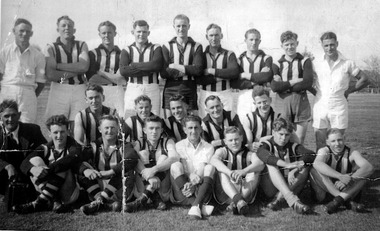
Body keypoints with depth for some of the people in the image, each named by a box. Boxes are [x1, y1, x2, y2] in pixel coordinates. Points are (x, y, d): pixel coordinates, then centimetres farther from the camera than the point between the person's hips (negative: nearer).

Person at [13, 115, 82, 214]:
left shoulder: (74, 147, -2)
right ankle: (54, 202, -29)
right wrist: (33, 169, -35)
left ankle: (40, 202, -30)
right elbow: (24, 164, -11)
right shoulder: (45, 148, 6)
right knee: (34, 160, -14)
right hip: (51, 193, 3)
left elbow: (71, 159, -28)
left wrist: (48, 170, -39)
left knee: (61, 164, -24)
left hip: (69, 194, -3)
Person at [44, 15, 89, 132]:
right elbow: (50, 74, -6)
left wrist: (58, 65, -5)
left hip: (79, 90, 1)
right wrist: (75, 71, -6)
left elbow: (84, 66, -7)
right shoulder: (51, 48, 6)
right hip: (59, 91, -1)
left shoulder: (81, 45, 11)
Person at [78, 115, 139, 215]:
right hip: (98, 188, 2)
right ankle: (109, 204, -30)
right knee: (81, 174, -18)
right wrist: (85, 170, -32)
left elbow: (132, 160, -19)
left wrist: (110, 172, -30)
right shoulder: (94, 146, 10)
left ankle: (99, 202, -28)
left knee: (128, 172, -27)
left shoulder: (125, 146, 5)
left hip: (119, 191, -2)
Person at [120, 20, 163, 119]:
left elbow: (157, 65, -9)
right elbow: (123, 70, -4)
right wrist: (148, 69, -8)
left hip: (152, 89, 0)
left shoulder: (156, 48, 11)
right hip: (132, 89, 1)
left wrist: (133, 65, -3)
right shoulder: (127, 50, 13)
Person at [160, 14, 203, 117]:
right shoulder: (167, 46, 8)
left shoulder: (196, 47, 8)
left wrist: (176, 67, -8)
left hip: (190, 91, 0)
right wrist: (188, 70, -10)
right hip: (171, 90, 0)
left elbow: (198, 70, -7)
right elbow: (163, 73, -3)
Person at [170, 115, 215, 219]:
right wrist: (190, 175, -27)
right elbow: (179, 168, -4)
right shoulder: (179, 145, 10)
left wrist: (193, 183, -24)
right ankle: (201, 206, -39)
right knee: (175, 165, -24)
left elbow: (202, 168, -5)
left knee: (210, 167, -22)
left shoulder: (208, 147, 11)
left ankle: (196, 205, -43)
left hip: (200, 188, 0)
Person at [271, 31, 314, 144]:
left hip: (301, 104, -1)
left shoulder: (305, 61, 5)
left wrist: (284, 85, -8)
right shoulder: (277, 64, 9)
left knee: (299, 142, 2)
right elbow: (274, 86, -6)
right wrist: (293, 82, -13)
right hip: (283, 104, 1)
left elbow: (308, 83, -10)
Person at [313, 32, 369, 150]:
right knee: (320, 147, 5)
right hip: (319, 108, 1)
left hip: (338, 109, -1)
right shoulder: (316, 63, 3)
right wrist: (314, 91, 1)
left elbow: (365, 79, 8)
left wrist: (348, 90, 4)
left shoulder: (347, 64, 1)